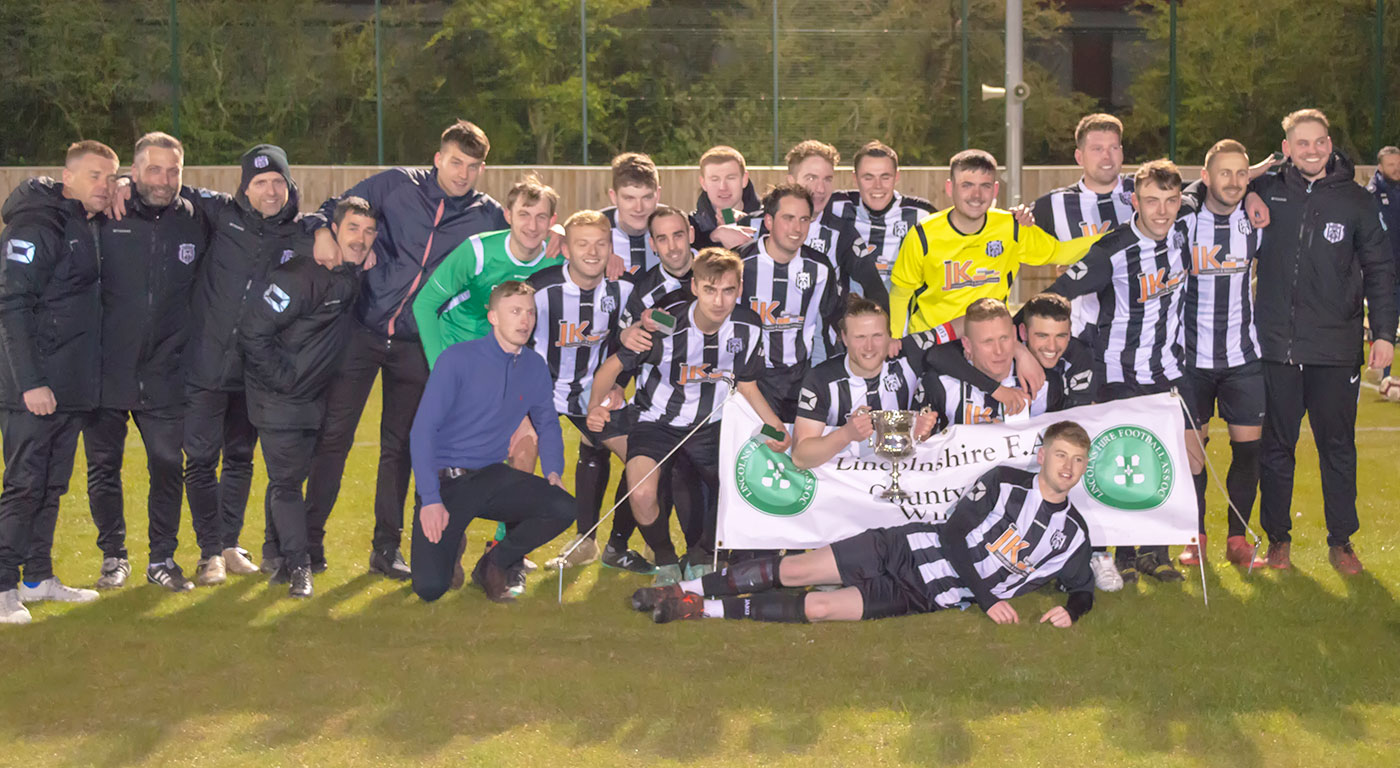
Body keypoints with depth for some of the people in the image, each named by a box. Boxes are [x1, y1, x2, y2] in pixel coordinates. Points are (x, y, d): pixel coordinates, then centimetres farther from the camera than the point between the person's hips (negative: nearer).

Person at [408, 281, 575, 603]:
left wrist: (553, 472, -3)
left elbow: (547, 424, 17)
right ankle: (450, 547, 19)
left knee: (563, 508, -23)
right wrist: (430, 499, -21)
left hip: (492, 478, 4)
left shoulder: (535, 367, 3)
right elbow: (423, 429, -13)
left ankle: (493, 565, 2)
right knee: (430, 588, -19)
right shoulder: (458, 359, -11)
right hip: (444, 479, -4)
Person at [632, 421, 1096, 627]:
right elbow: (956, 536, -6)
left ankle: (704, 610, -11)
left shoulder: (1072, 535, 2)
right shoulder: (1004, 482, -2)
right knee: (792, 571, -9)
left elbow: (1083, 589, 14)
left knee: (817, 608, -18)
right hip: (910, 549, 1)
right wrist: (988, 598, -15)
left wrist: (1071, 611, -11)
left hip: (931, 597, -1)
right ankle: (684, 591, 4)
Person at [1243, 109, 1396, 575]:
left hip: (1336, 349, 0)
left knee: (1338, 447, 6)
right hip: (1275, 345, 1)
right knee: (1276, 447, 8)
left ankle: (1341, 541, 18)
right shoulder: (1267, 192, 2)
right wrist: (1247, 196, -4)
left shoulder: (1356, 201, 2)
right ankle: (1278, 537, 20)